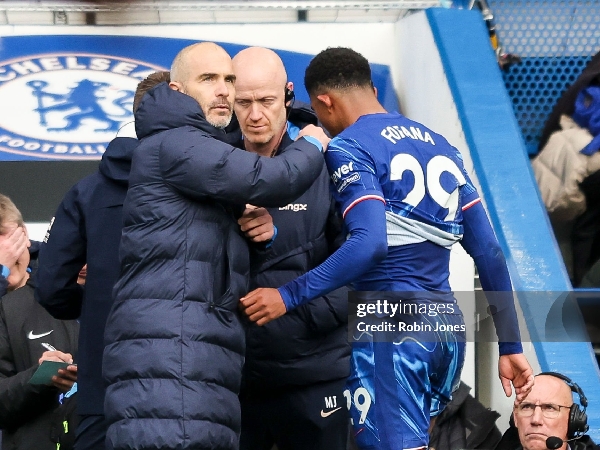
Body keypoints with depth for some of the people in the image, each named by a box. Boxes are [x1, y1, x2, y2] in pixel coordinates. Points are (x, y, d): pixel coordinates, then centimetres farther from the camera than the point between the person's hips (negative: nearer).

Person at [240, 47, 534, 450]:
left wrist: (290, 296, -18)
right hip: (449, 325, 7)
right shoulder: (441, 146, 18)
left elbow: (370, 243, -20)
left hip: (390, 326, -7)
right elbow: (490, 253, 15)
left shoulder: (349, 147, -4)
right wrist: (511, 346, 18)